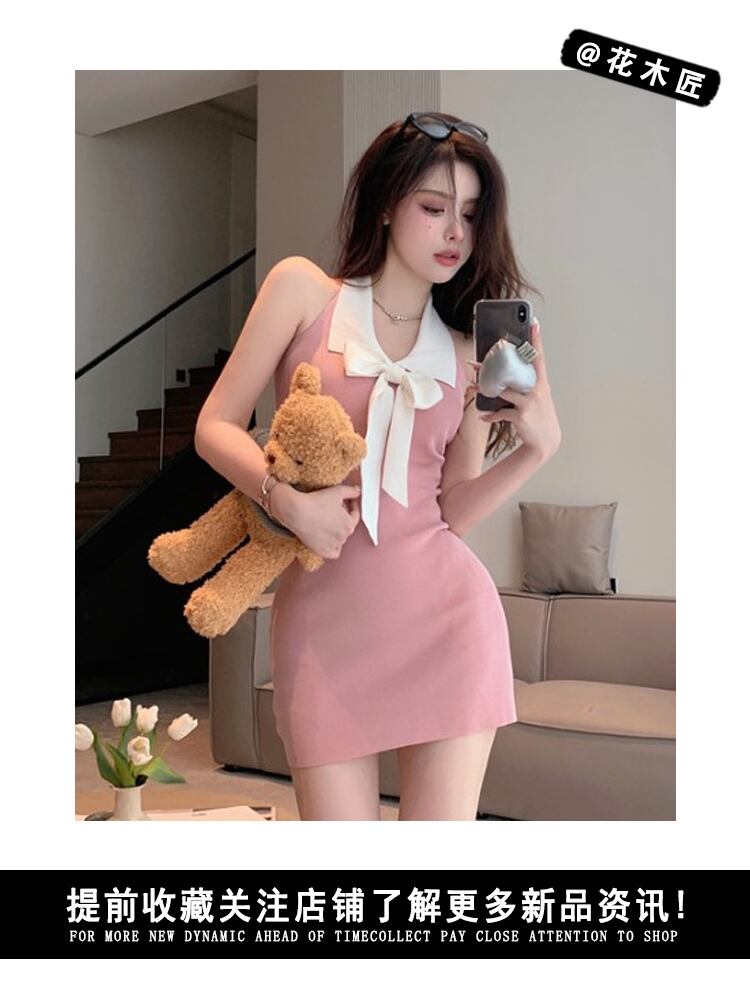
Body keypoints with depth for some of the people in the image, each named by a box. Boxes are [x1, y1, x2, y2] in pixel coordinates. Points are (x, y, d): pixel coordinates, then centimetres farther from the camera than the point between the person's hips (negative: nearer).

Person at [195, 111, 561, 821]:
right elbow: (216, 426, 1)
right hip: (322, 616, -2)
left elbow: (454, 512, 6)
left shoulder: (468, 352, 10)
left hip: (447, 611, 2)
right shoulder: (302, 288, 4)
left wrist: (537, 447, -8)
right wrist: (286, 499, -16)